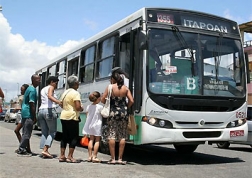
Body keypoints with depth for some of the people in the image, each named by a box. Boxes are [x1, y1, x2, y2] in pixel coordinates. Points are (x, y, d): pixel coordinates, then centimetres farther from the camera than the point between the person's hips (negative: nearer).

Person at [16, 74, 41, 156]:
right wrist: (34, 117, -16)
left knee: (26, 133, 14)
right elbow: (32, 104, -19)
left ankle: (22, 149, 19)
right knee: (27, 133, -4)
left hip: (25, 113, 10)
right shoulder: (32, 90, -14)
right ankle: (21, 149, 0)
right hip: (28, 114, -10)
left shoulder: (30, 88, 17)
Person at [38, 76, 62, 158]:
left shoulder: (42, 89, 24)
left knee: (44, 132, 7)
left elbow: (42, 101, 17)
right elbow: (49, 96, -21)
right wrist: (58, 101, -35)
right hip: (49, 110, -8)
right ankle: (45, 149, -15)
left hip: (41, 110, 8)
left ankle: (44, 151, 0)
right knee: (52, 132, -3)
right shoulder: (51, 87, 0)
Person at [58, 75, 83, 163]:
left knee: (65, 136, 13)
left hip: (63, 116, 8)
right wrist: (81, 109, 0)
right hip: (72, 117, -8)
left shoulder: (65, 92, 14)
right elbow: (78, 107, -20)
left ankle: (62, 156, 14)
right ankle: (70, 157, -2)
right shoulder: (75, 93, -12)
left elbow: (62, 104, 21)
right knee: (74, 137, -1)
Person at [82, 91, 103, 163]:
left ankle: (90, 156, 13)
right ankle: (94, 157, 0)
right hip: (97, 125, -5)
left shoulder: (88, 106, 4)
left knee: (91, 140, 12)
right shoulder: (100, 107, -12)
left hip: (90, 125, 5)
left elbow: (87, 116, 10)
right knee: (97, 140, 2)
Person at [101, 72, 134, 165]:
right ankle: (120, 158, 7)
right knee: (122, 136, 6)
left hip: (113, 112, -2)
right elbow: (131, 101, 0)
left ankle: (113, 158, 3)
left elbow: (103, 99, -3)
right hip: (123, 113, 2)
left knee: (112, 135, 2)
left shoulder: (110, 87, -1)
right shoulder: (125, 88, 6)